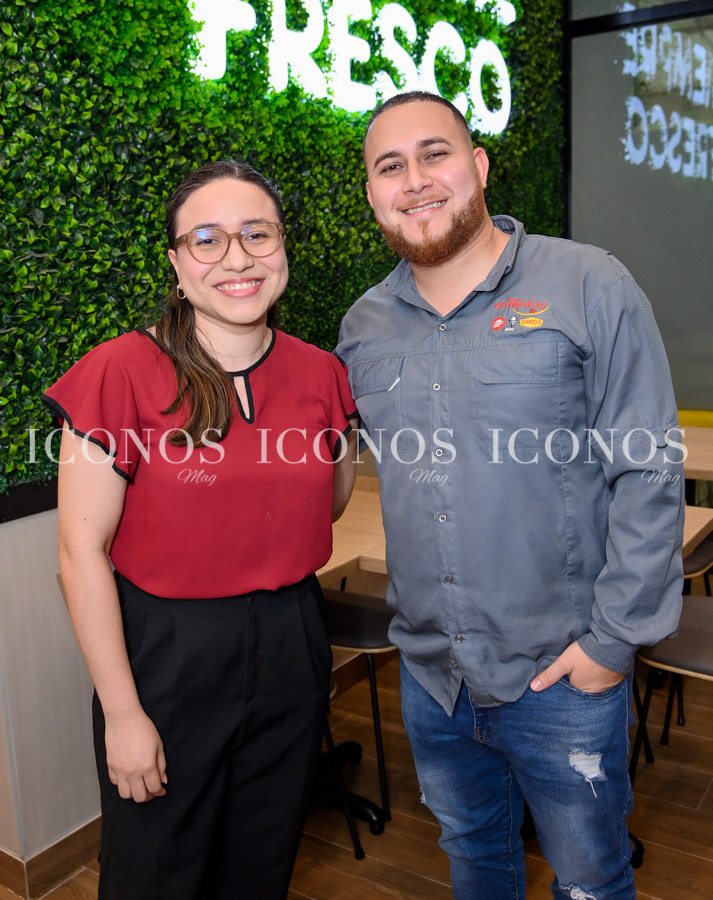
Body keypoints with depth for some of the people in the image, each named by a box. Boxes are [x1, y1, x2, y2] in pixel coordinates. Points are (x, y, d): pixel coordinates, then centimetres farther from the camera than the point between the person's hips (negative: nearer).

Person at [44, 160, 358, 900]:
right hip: (165, 655, -3)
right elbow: (83, 552, -13)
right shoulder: (121, 373, -15)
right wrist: (122, 713, -11)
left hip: (291, 649, 4)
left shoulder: (321, 373, -1)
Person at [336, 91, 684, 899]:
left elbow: (649, 473, -11)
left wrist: (615, 637, -13)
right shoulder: (363, 326, 3)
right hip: (429, 672, 4)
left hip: (562, 675, -3)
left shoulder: (589, 287, -11)